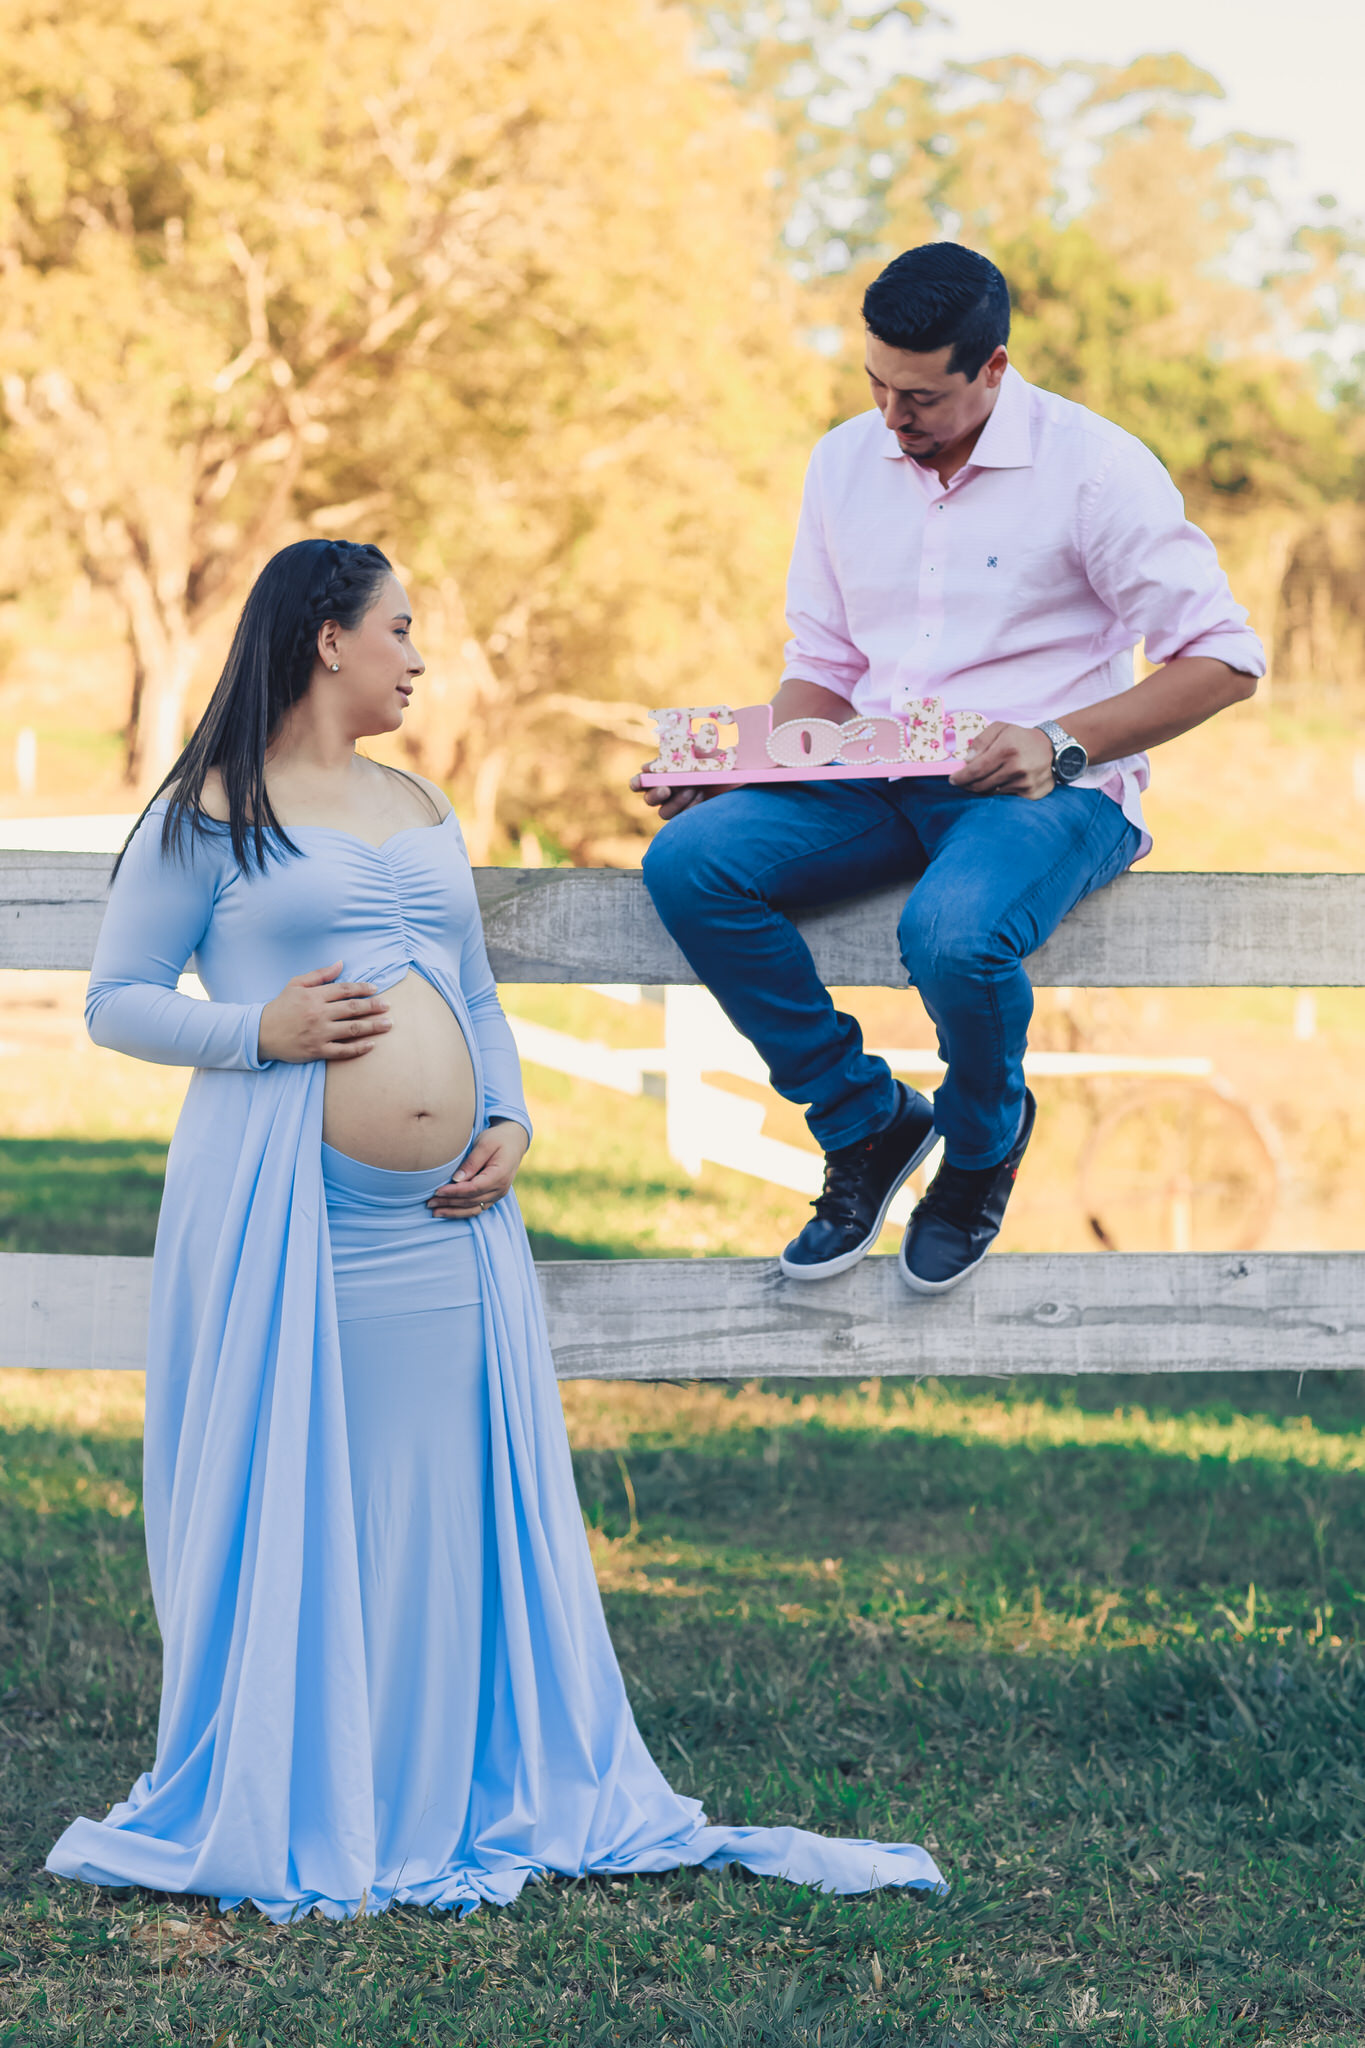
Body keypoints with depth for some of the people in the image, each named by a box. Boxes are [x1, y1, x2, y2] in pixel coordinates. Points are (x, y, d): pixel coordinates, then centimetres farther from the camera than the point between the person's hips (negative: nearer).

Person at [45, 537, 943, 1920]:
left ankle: (460, 1798, 16)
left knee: (455, 1498, 6)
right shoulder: (213, 815, 0)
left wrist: (507, 1121, 7)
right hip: (283, 1201, -6)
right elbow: (115, 1001, 0)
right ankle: (277, 1815, 9)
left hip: (447, 1216, 6)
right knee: (290, 1507, -2)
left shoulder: (422, 811, 20)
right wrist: (257, 1029, -15)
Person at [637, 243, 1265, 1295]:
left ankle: (982, 1145, -1)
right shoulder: (846, 461, 9)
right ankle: (866, 1121, -3)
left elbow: (1225, 658, -9)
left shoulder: (1094, 466, -9)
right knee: (688, 862, -20)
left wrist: (1063, 744, -21)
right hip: (877, 785, 6)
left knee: (953, 932, -38)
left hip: (1052, 790, -5)